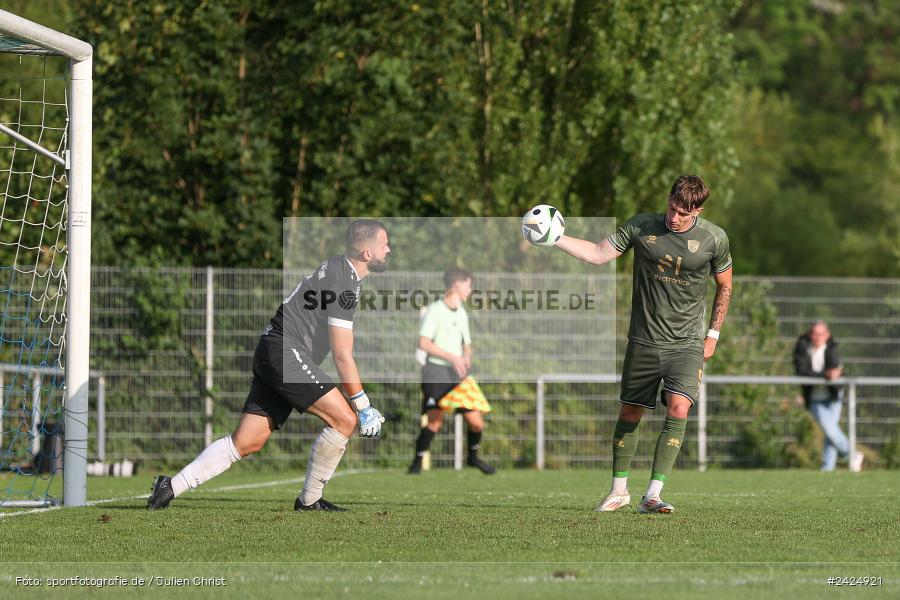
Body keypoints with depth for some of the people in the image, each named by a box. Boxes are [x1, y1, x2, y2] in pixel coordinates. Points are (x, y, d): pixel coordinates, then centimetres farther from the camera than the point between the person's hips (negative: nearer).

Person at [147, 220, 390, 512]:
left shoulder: (334, 269, 17)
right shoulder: (344, 283, -14)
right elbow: (342, 356, -15)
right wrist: (363, 406, -10)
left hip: (271, 353, 10)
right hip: (287, 349, -10)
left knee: (246, 442, 4)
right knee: (344, 419, -13)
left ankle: (171, 486, 2)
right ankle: (310, 499, -3)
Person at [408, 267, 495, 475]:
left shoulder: (461, 313, 17)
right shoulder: (435, 310, -7)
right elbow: (423, 343, -14)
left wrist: (466, 358, 1)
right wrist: (452, 357, -20)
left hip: (458, 373, 6)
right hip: (436, 372, -6)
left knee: (476, 422, 1)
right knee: (435, 420, -17)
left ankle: (473, 456, 26)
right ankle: (417, 464, -3)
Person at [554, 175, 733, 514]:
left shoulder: (714, 239, -4)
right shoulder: (640, 227, -3)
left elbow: (725, 285, 10)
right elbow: (598, 254, -1)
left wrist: (713, 333, 7)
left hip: (687, 343, -2)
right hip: (643, 342, 2)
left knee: (679, 408, -19)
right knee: (630, 413, 7)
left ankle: (653, 495, -17)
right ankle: (619, 490, 25)